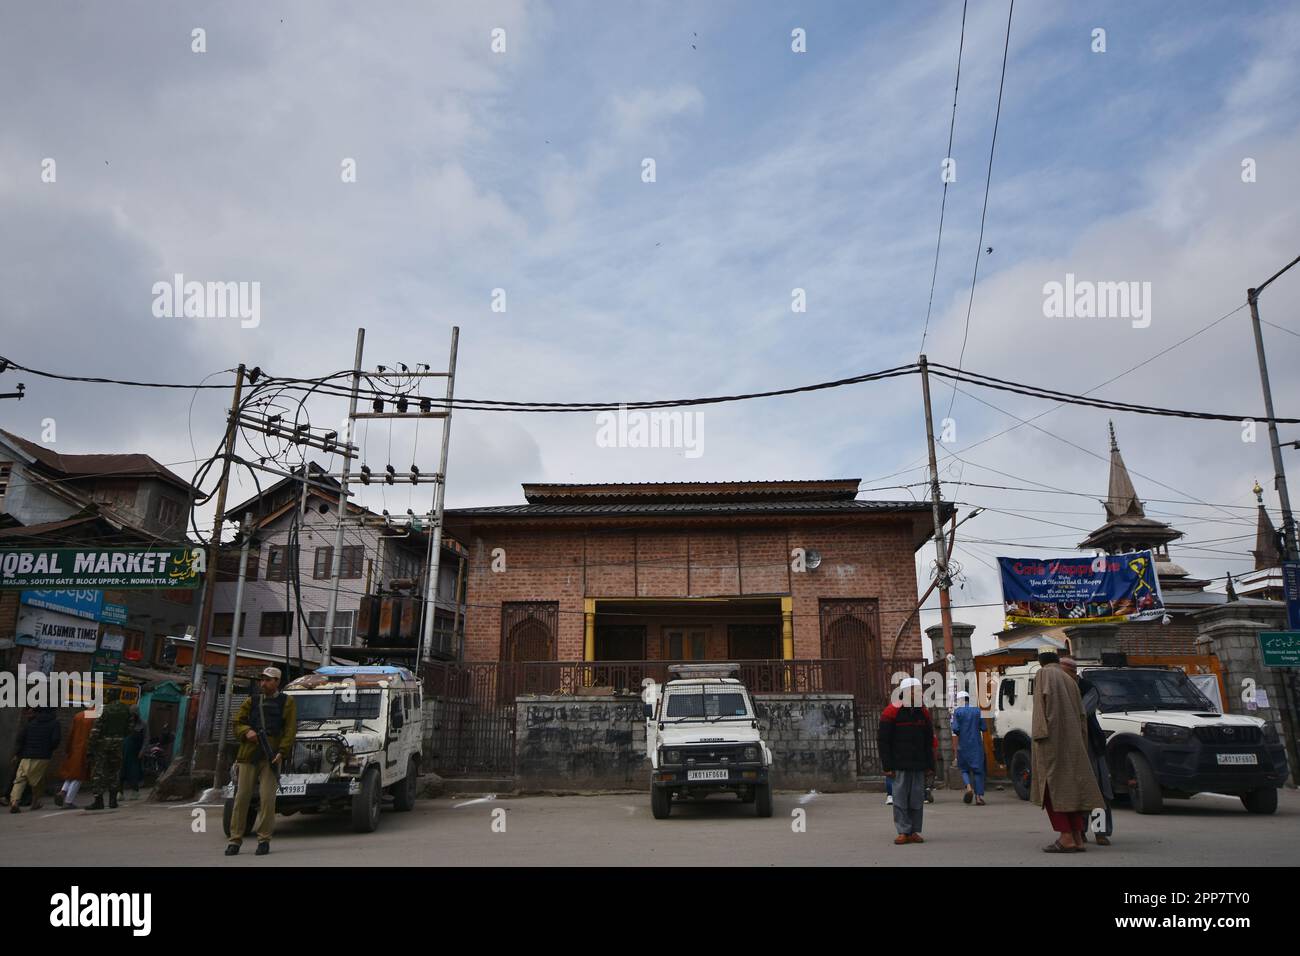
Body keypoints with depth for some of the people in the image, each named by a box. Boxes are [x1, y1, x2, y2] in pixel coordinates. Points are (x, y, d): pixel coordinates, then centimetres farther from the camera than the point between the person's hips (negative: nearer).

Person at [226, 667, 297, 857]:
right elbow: (237, 723, 15)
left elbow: (291, 730, 0)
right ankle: (235, 839, 10)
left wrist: (281, 752, -11)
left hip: (271, 755, -3)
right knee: (242, 796, 1)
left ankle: (264, 839, 2)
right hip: (249, 754, 3)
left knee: (267, 797, -7)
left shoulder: (287, 702, 7)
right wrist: (246, 732, -7)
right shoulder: (252, 700, 16)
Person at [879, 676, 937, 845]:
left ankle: (914, 831, 13)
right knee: (900, 798, -4)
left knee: (917, 799, 5)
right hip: (900, 766, -4)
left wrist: (930, 766, 11)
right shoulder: (891, 712, -4)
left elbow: (929, 743, 17)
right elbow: (884, 742, -5)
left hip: (919, 766, 4)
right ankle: (903, 832, 2)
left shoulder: (923, 713, 12)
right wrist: (888, 767, -10)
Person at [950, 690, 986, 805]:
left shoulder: (957, 712, -4)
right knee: (978, 770, 6)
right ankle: (979, 796, -1)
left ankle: (969, 787, -12)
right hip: (976, 745, 2)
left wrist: (955, 748, -6)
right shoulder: (977, 711, 5)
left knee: (964, 769, 13)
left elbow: (955, 731, -9)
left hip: (963, 745, -2)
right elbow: (983, 729, 7)